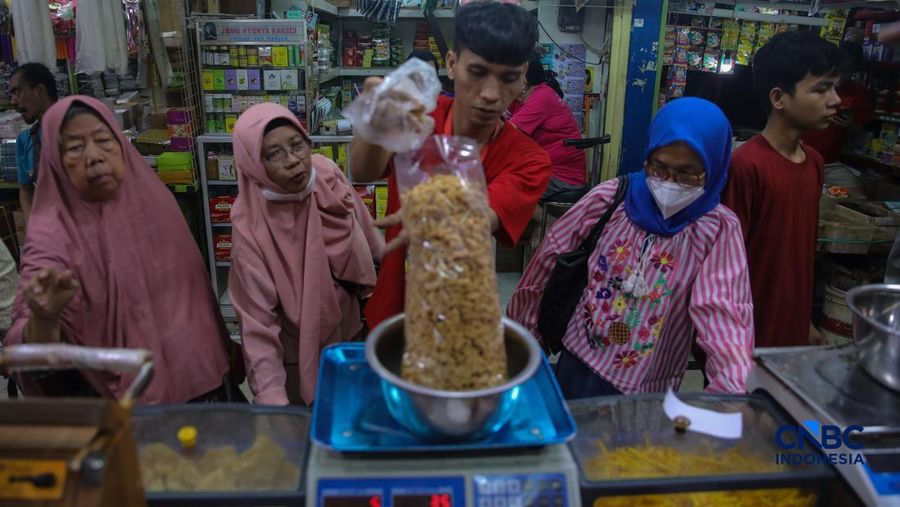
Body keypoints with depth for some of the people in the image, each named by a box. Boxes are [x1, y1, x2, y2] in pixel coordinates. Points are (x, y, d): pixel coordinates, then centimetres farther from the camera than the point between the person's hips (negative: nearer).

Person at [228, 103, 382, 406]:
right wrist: (273, 400, -32)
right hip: (296, 358, -4)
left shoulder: (327, 176, -16)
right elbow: (258, 323, -26)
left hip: (348, 333, 4)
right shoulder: (252, 228, -28)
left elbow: (366, 233, 3)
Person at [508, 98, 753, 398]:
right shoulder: (610, 198, -9)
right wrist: (520, 329, 6)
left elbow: (722, 312, -25)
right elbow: (551, 257, -1)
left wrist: (738, 390, -41)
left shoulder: (719, 230, -14)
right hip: (576, 365, 2)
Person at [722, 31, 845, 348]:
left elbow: (803, 252, 11)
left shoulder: (814, 163, 3)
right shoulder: (745, 165, -21)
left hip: (794, 330, 7)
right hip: (750, 335, -7)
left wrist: (806, 321, 15)